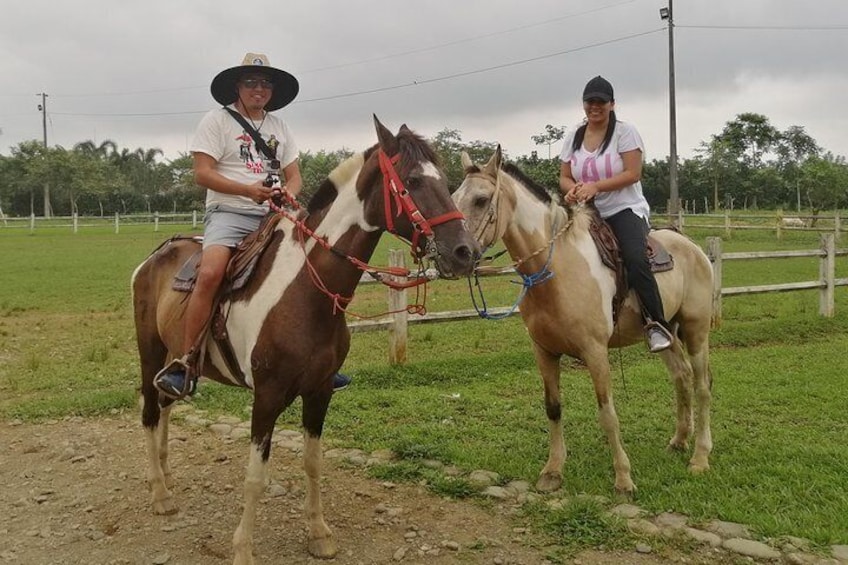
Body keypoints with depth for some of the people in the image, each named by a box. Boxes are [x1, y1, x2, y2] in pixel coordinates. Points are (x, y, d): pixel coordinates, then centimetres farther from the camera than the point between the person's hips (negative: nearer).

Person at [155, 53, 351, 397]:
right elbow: (202, 174, -6)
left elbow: (294, 176, 16)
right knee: (210, 273, -31)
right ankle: (185, 366, -23)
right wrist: (249, 190, -18)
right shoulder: (216, 121, 3)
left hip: (273, 215, 5)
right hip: (228, 213, -5)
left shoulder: (279, 127, 19)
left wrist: (288, 194, -8)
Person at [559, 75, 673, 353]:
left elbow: (633, 174, -11)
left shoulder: (625, 132, -2)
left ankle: (656, 324, -23)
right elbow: (564, 178, 10)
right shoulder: (573, 137, 11)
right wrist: (573, 190, -15)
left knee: (635, 260, -31)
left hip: (624, 210, -5)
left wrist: (595, 186, -23)